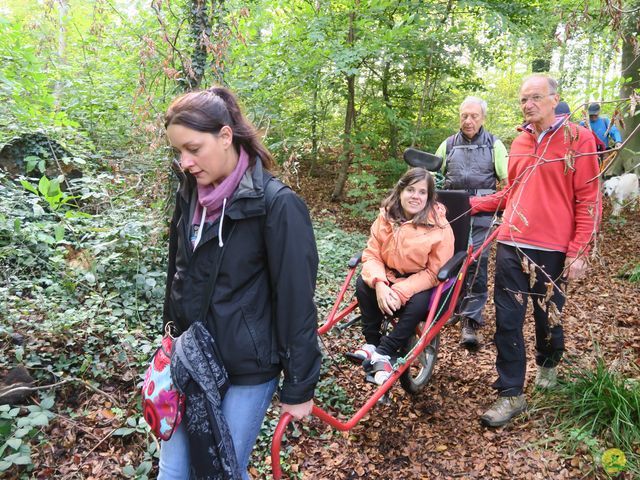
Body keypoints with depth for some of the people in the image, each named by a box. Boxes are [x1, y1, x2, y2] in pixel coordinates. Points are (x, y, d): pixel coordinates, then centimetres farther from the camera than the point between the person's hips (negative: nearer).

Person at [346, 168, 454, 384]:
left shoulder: (439, 226, -18)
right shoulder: (386, 216, -7)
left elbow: (434, 272, -18)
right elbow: (372, 254, -9)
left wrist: (400, 292, -28)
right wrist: (379, 283, -29)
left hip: (420, 285, -3)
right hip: (389, 280, 3)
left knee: (418, 303, -34)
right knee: (363, 284, -23)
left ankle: (384, 353, -21)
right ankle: (371, 343, -12)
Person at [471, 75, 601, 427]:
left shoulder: (577, 139, -4)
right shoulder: (519, 142, 12)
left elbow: (588, 200, -6)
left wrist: (578, 251, -11)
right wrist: (474, 204, 11)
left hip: (552, 249, -4)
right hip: (511, 244, 4)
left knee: (548, 315, 12)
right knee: (507, 319, 2)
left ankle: (548, 364, 43)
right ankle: (511, 394, 12)